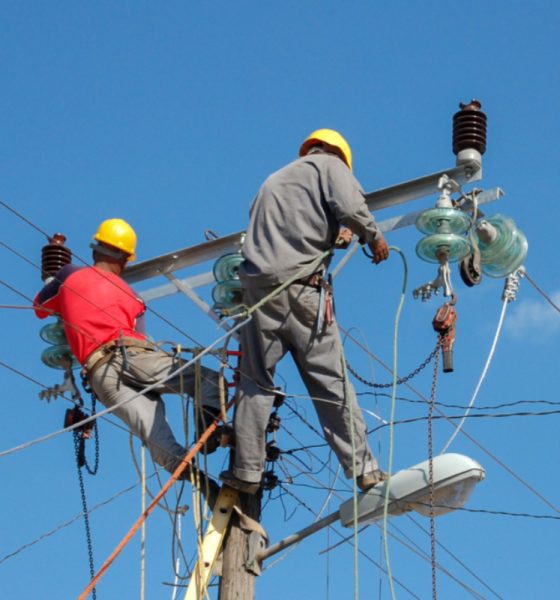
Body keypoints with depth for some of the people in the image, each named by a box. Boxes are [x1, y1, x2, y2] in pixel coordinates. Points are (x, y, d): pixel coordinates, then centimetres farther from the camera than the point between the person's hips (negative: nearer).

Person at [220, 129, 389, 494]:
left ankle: (247, 471, 5)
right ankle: (363, 469, 1)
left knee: (256, 382, 8)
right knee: (331, 383, -1)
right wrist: (374, 237, 7)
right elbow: (350, 206, -9)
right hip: (302, 288, -4)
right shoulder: (329, 165, 10)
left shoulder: (274, 180, 29)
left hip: (258, 283, 4)